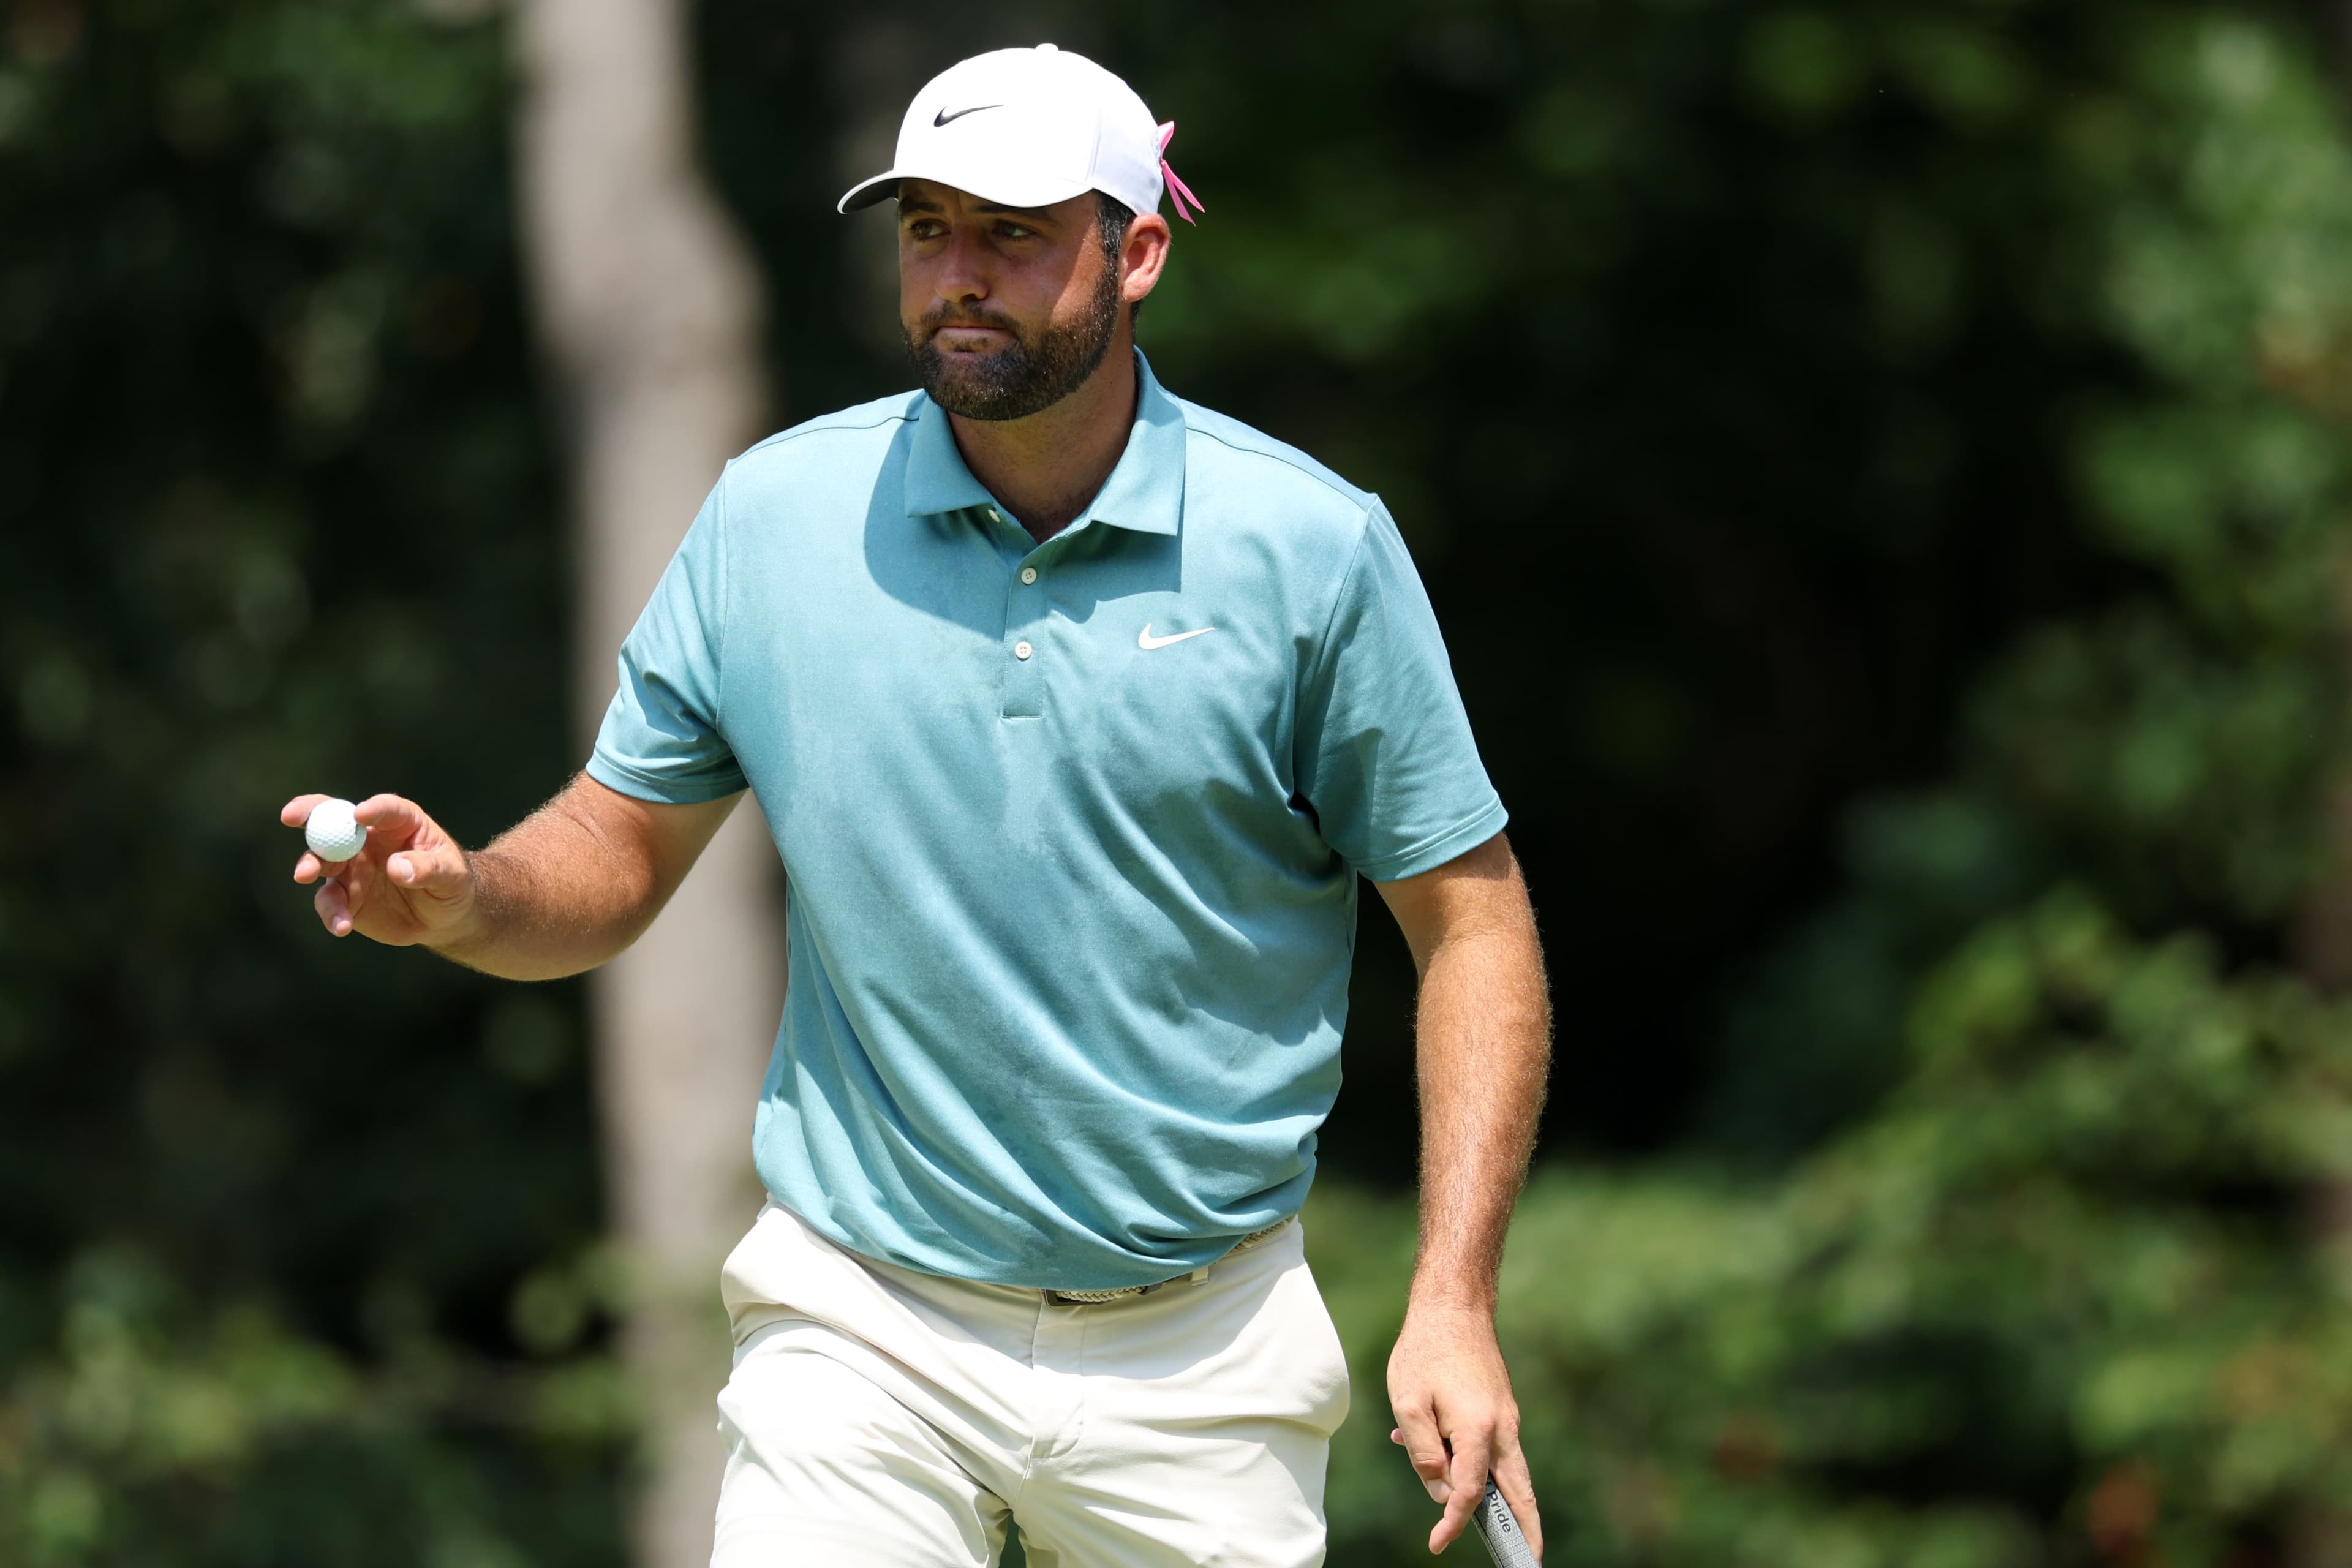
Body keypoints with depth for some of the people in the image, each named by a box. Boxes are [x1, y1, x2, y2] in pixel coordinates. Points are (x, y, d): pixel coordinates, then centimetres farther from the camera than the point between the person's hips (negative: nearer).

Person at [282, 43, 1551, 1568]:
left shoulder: (1314, 544, -5)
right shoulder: (771, 515, 0)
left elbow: (1472, 920, -1)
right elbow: (622, 845, 9)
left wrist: (1454, 1303, -10)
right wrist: (467, 897, -14)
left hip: (1201, 1355, 0)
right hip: (866, 1331, 0)